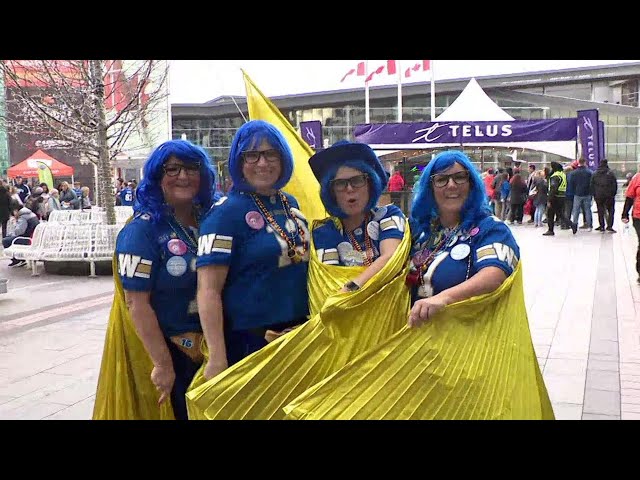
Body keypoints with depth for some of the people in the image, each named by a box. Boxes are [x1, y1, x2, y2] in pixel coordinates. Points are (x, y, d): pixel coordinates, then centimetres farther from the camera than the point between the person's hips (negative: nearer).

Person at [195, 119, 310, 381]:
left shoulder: (290, 203, 7)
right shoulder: (226, 213, -13)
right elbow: (208, 291, -18)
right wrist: (217, 359, -22)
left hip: (298, 333, 7)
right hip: (248, 340, -7)